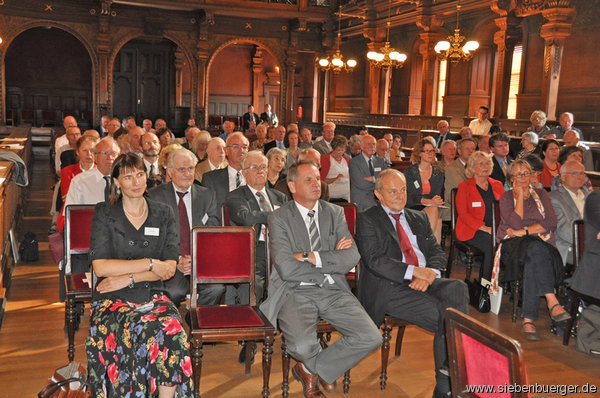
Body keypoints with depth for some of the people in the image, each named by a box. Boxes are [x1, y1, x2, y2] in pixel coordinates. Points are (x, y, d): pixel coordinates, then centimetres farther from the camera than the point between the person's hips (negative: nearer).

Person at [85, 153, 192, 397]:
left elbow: (169, 268, 2)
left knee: (172, 331, -30)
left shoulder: (163, 215, 11)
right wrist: (150, 263, -9)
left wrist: (127, 278, -10)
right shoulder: (104, 214, 5)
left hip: (152, 295, 2)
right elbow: (100, 267, -7)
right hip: (112, 298, -2)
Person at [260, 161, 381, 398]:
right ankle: (322, 369, 11)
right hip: (296, 292, -4)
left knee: (371, 337, -15)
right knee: (302, 347, -30)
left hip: (333, 291, 4)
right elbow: (287, 269, -14)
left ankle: (309, 369, 7)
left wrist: (312, 257, -12)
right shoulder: (278, 219, 0)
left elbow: (352, 258, -2)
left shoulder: (335, 213, 11)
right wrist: (332, 260, -6)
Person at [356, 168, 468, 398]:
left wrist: (429, 273, -9)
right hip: (390, 287, -5)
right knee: (445, 315, -28)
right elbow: (374, 261, -8)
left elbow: (437, 253, 15)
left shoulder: (418, 218, 24)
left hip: (426, 281, 5)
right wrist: (414, 271, -17)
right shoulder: (367, 220, 6)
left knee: (457, 288, -28)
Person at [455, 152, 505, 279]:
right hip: (471, 231, -4)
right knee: (492, 245, -31)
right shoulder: (464, 187, 4)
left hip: (496, 229, 4)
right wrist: (485, 228, -17)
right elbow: (463, 214, -6)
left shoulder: (497, 185, 19)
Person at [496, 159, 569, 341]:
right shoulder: (506, 197, 11)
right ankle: (552, 302, -46)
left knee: (533, 261, -36)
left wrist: (524, 231, -10)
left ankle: (528, 319, -40)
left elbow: (551, 223, 1)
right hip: (513, 245, -2)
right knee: (536, 250, -38)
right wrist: (520, 196, -4)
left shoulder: (540, 194, 16)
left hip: (541, 242, 2)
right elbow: (515, 223, -9)